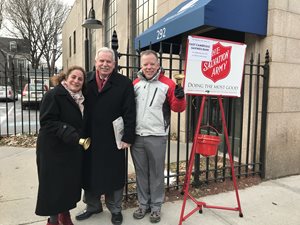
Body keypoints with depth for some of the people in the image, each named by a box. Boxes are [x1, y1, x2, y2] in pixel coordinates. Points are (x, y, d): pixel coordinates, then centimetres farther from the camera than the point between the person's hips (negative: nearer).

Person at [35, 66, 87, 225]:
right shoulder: (53, 95, -14)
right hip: (53, 149, -7)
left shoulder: (81, 98, 9)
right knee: (54, 184, 5)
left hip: (73, 149, 7)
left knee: (71, 182, 13)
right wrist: (68, 133, -30)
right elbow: (47, 121, -20)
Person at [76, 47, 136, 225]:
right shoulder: (86, 82, 5)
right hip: (89, 138, 4)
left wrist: (128, 137, -11)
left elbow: (130, 113, -8)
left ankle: (115, 209, 31)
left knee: (113, 175, 12)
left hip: (113, 140, -3)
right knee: (90, 174, 17)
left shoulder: (125, 83, -5)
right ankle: (93, 205, 39)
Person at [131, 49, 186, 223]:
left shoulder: (167, 84, -3)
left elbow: (177, 108, -3)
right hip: (136, 136, 4)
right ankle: (143, 204, 30)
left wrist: (179, 98, -22)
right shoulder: (135, 84, 9)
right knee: (141, 173, 14)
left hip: (157, 137, -3)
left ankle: (156, 207, 25)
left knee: (156, 173, 8)